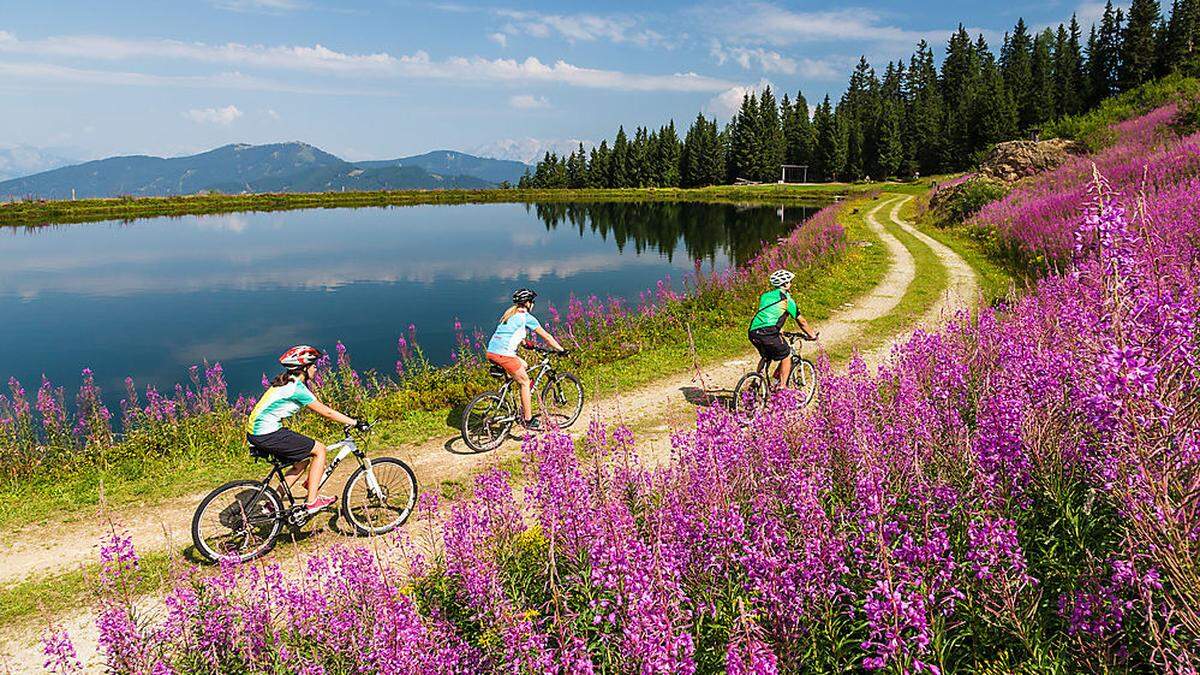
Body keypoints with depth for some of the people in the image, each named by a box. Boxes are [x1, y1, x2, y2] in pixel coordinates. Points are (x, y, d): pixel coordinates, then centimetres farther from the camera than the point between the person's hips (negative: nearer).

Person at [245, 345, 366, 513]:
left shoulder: (286, 382, 14)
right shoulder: (297, 388, -15)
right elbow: (326, 412, -14)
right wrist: (355, 423, -9)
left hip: (255, 432, 10)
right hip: (268, 434, -10)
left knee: (303, 460, 19)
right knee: (319, 450, -4)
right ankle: (312, 501, -1)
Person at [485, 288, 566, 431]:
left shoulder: (510, 314, 21)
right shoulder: (526, 317, -2)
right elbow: (546, 336, 2)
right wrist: (561, 350, 10)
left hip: (491, 352, 9)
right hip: (504, 354, -8)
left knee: (524, 366, 26)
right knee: (525, 382, 5)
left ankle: (524, 407, 26)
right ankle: (528, 420, 7)